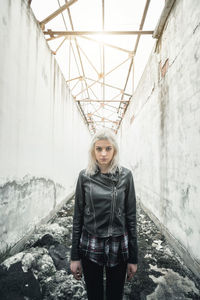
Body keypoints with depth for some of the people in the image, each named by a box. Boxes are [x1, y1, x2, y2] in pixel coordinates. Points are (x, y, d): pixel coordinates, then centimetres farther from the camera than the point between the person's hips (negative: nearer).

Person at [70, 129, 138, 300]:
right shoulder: (84, 176, -5)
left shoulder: (125, 175, -7)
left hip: (118, 247, 0)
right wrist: (75, 256, 1)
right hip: (90, 247, 1)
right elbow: (78, 216, -1)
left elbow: (131, 216, -3)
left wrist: (133, 257, -1)